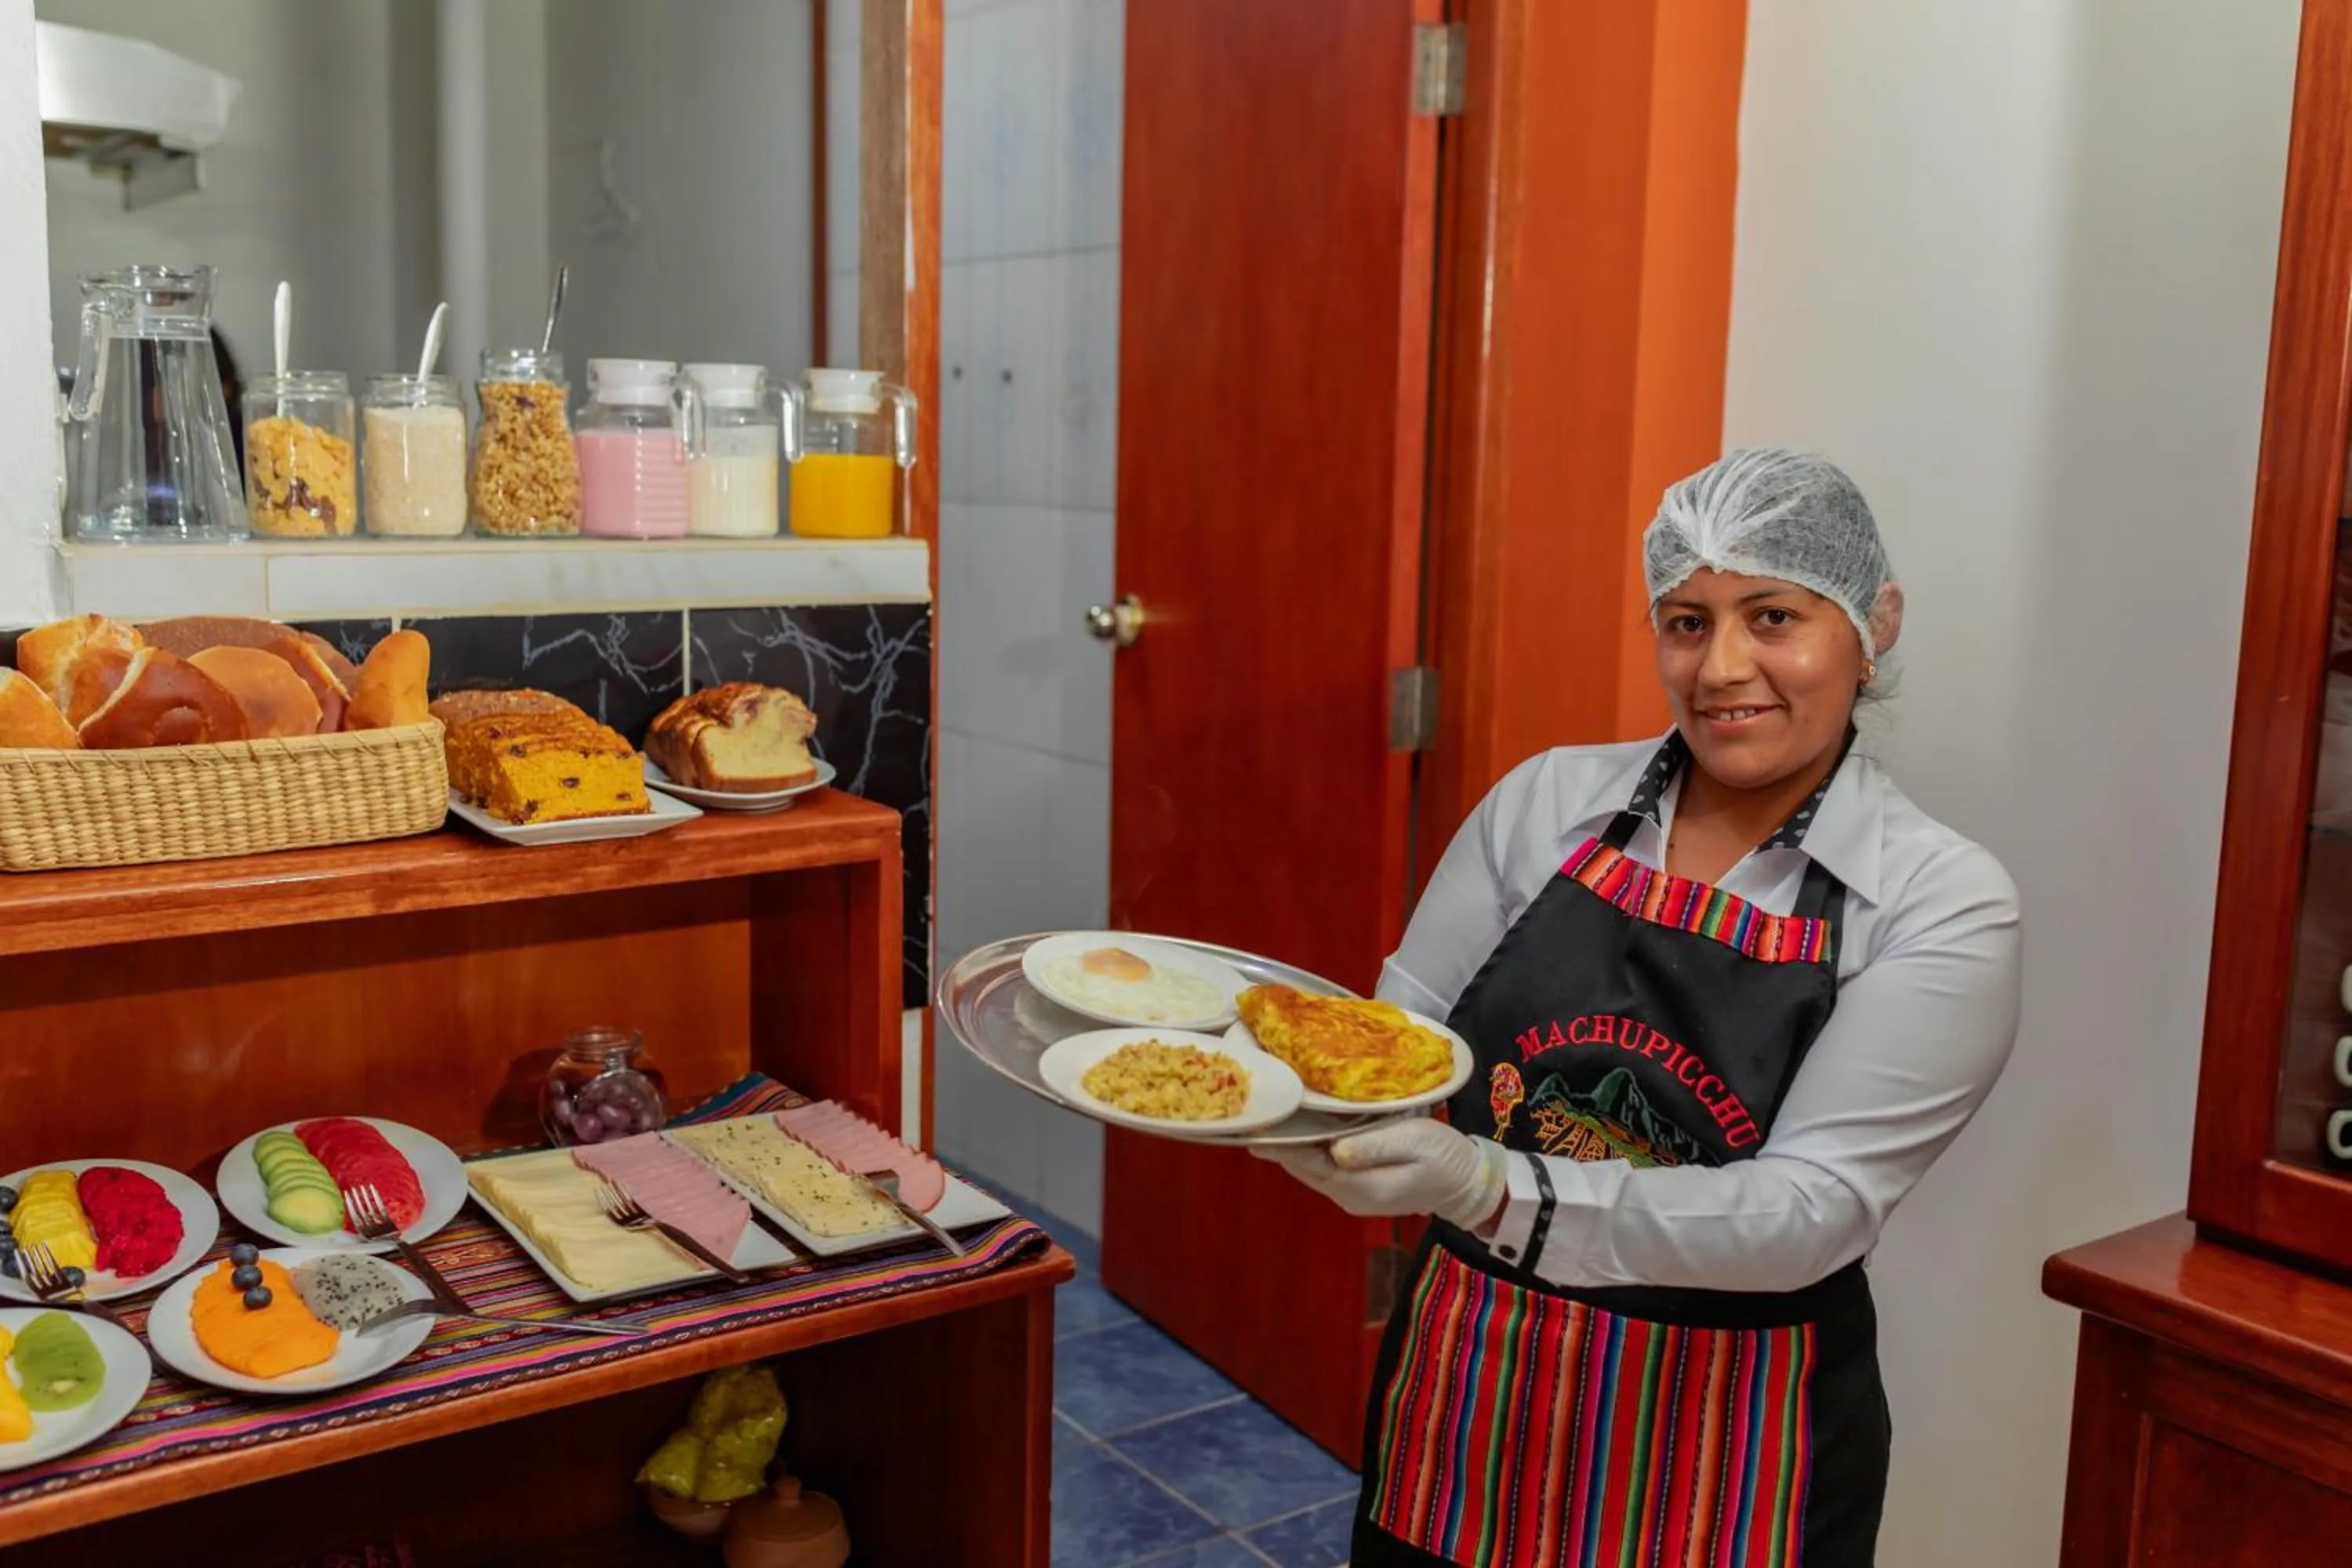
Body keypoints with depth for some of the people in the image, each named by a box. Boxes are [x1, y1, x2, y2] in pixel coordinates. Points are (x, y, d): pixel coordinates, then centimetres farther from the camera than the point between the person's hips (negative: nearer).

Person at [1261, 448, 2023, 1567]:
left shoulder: (1941, 904, -12)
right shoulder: (1547, 802, -3)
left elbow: (1811, 1213, -20)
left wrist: (1498, 1191, -32)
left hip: (1726, 1455, -2)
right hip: (1464, 1393, 3)